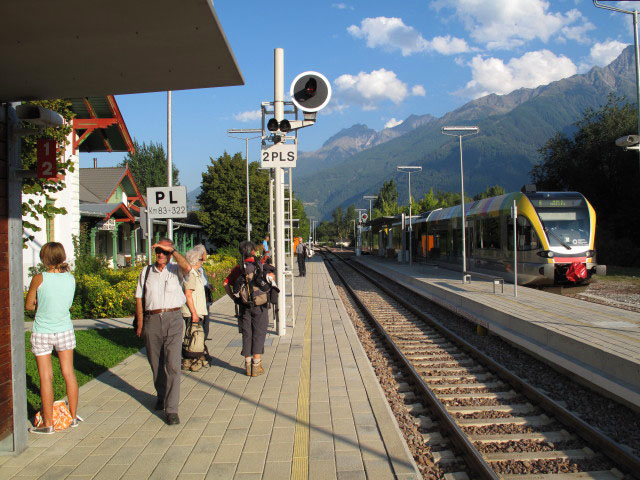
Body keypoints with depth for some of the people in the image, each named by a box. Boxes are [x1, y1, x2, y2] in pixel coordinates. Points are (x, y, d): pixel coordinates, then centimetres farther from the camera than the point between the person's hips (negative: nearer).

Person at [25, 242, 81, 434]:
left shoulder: (39, 279, -15)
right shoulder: (70, 278, -4)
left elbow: (28, 305, -4)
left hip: (42, 333, -3)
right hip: (65, 331, 3)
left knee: (46, 377, 4)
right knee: (68, 372, 12)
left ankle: (48, 423, 13)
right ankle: (74, 416, 23)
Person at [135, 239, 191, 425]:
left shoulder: (175, 270, 3)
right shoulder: (146, 272, 10)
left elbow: (187, 267, -21)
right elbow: (139, 298, 12)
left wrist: (171, 250, -15)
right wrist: (140, 324, 7)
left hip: (173, 319, -3)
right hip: (152, 320, 3)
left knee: (173, 365, -8)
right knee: (156, 363, 13)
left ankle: (171, 409, -5)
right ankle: (161, 395, 37)